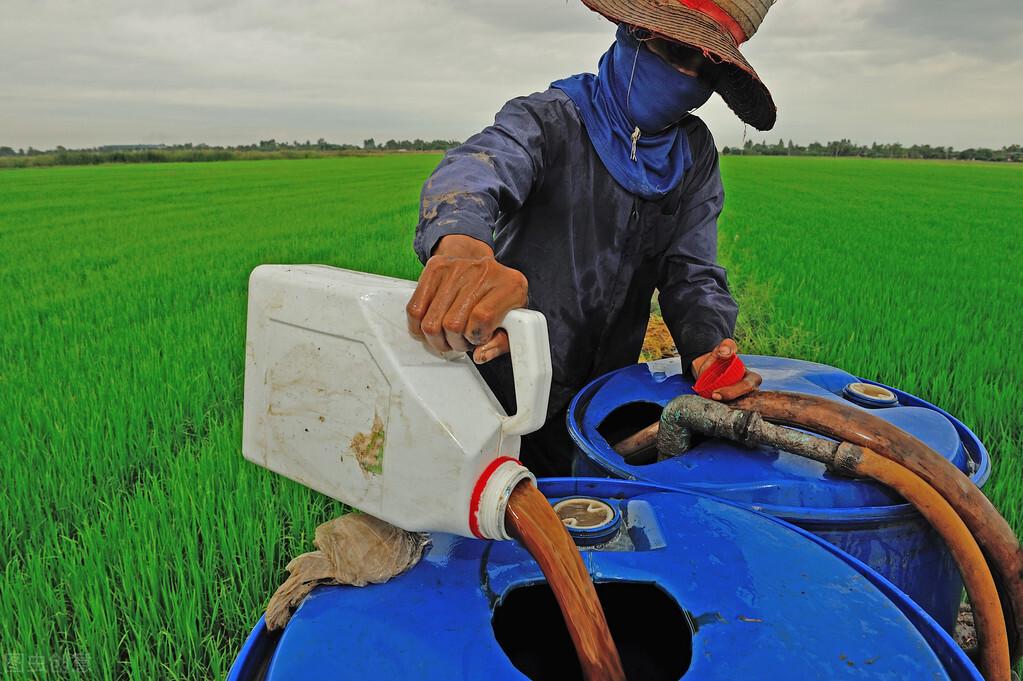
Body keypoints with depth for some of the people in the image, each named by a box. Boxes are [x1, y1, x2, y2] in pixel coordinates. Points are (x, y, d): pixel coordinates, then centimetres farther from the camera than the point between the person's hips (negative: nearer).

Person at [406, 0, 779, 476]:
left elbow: (691, 272, -3)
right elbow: (480, 164, -36)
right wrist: (461, 244, -61)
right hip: (505, 396, -4)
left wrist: (708, 345, -26)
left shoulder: (694, 155, 2)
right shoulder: (551, 119, -14)